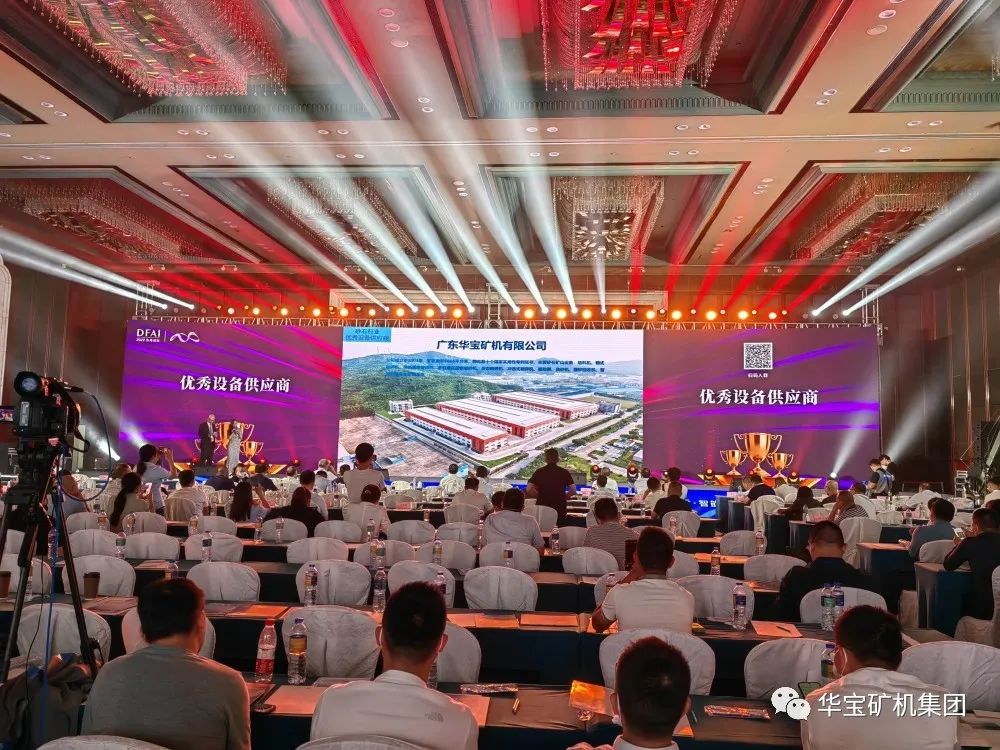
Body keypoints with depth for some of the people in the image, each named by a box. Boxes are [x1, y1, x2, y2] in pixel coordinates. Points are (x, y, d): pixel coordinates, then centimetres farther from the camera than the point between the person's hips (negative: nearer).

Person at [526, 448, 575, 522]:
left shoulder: (539, 472, 0)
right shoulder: (564, 472, 1)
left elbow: (528, 490, -7)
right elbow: (573, 490, -3)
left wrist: (539, 495, 9)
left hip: (542, 507, 0)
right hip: (560, 508, 0)